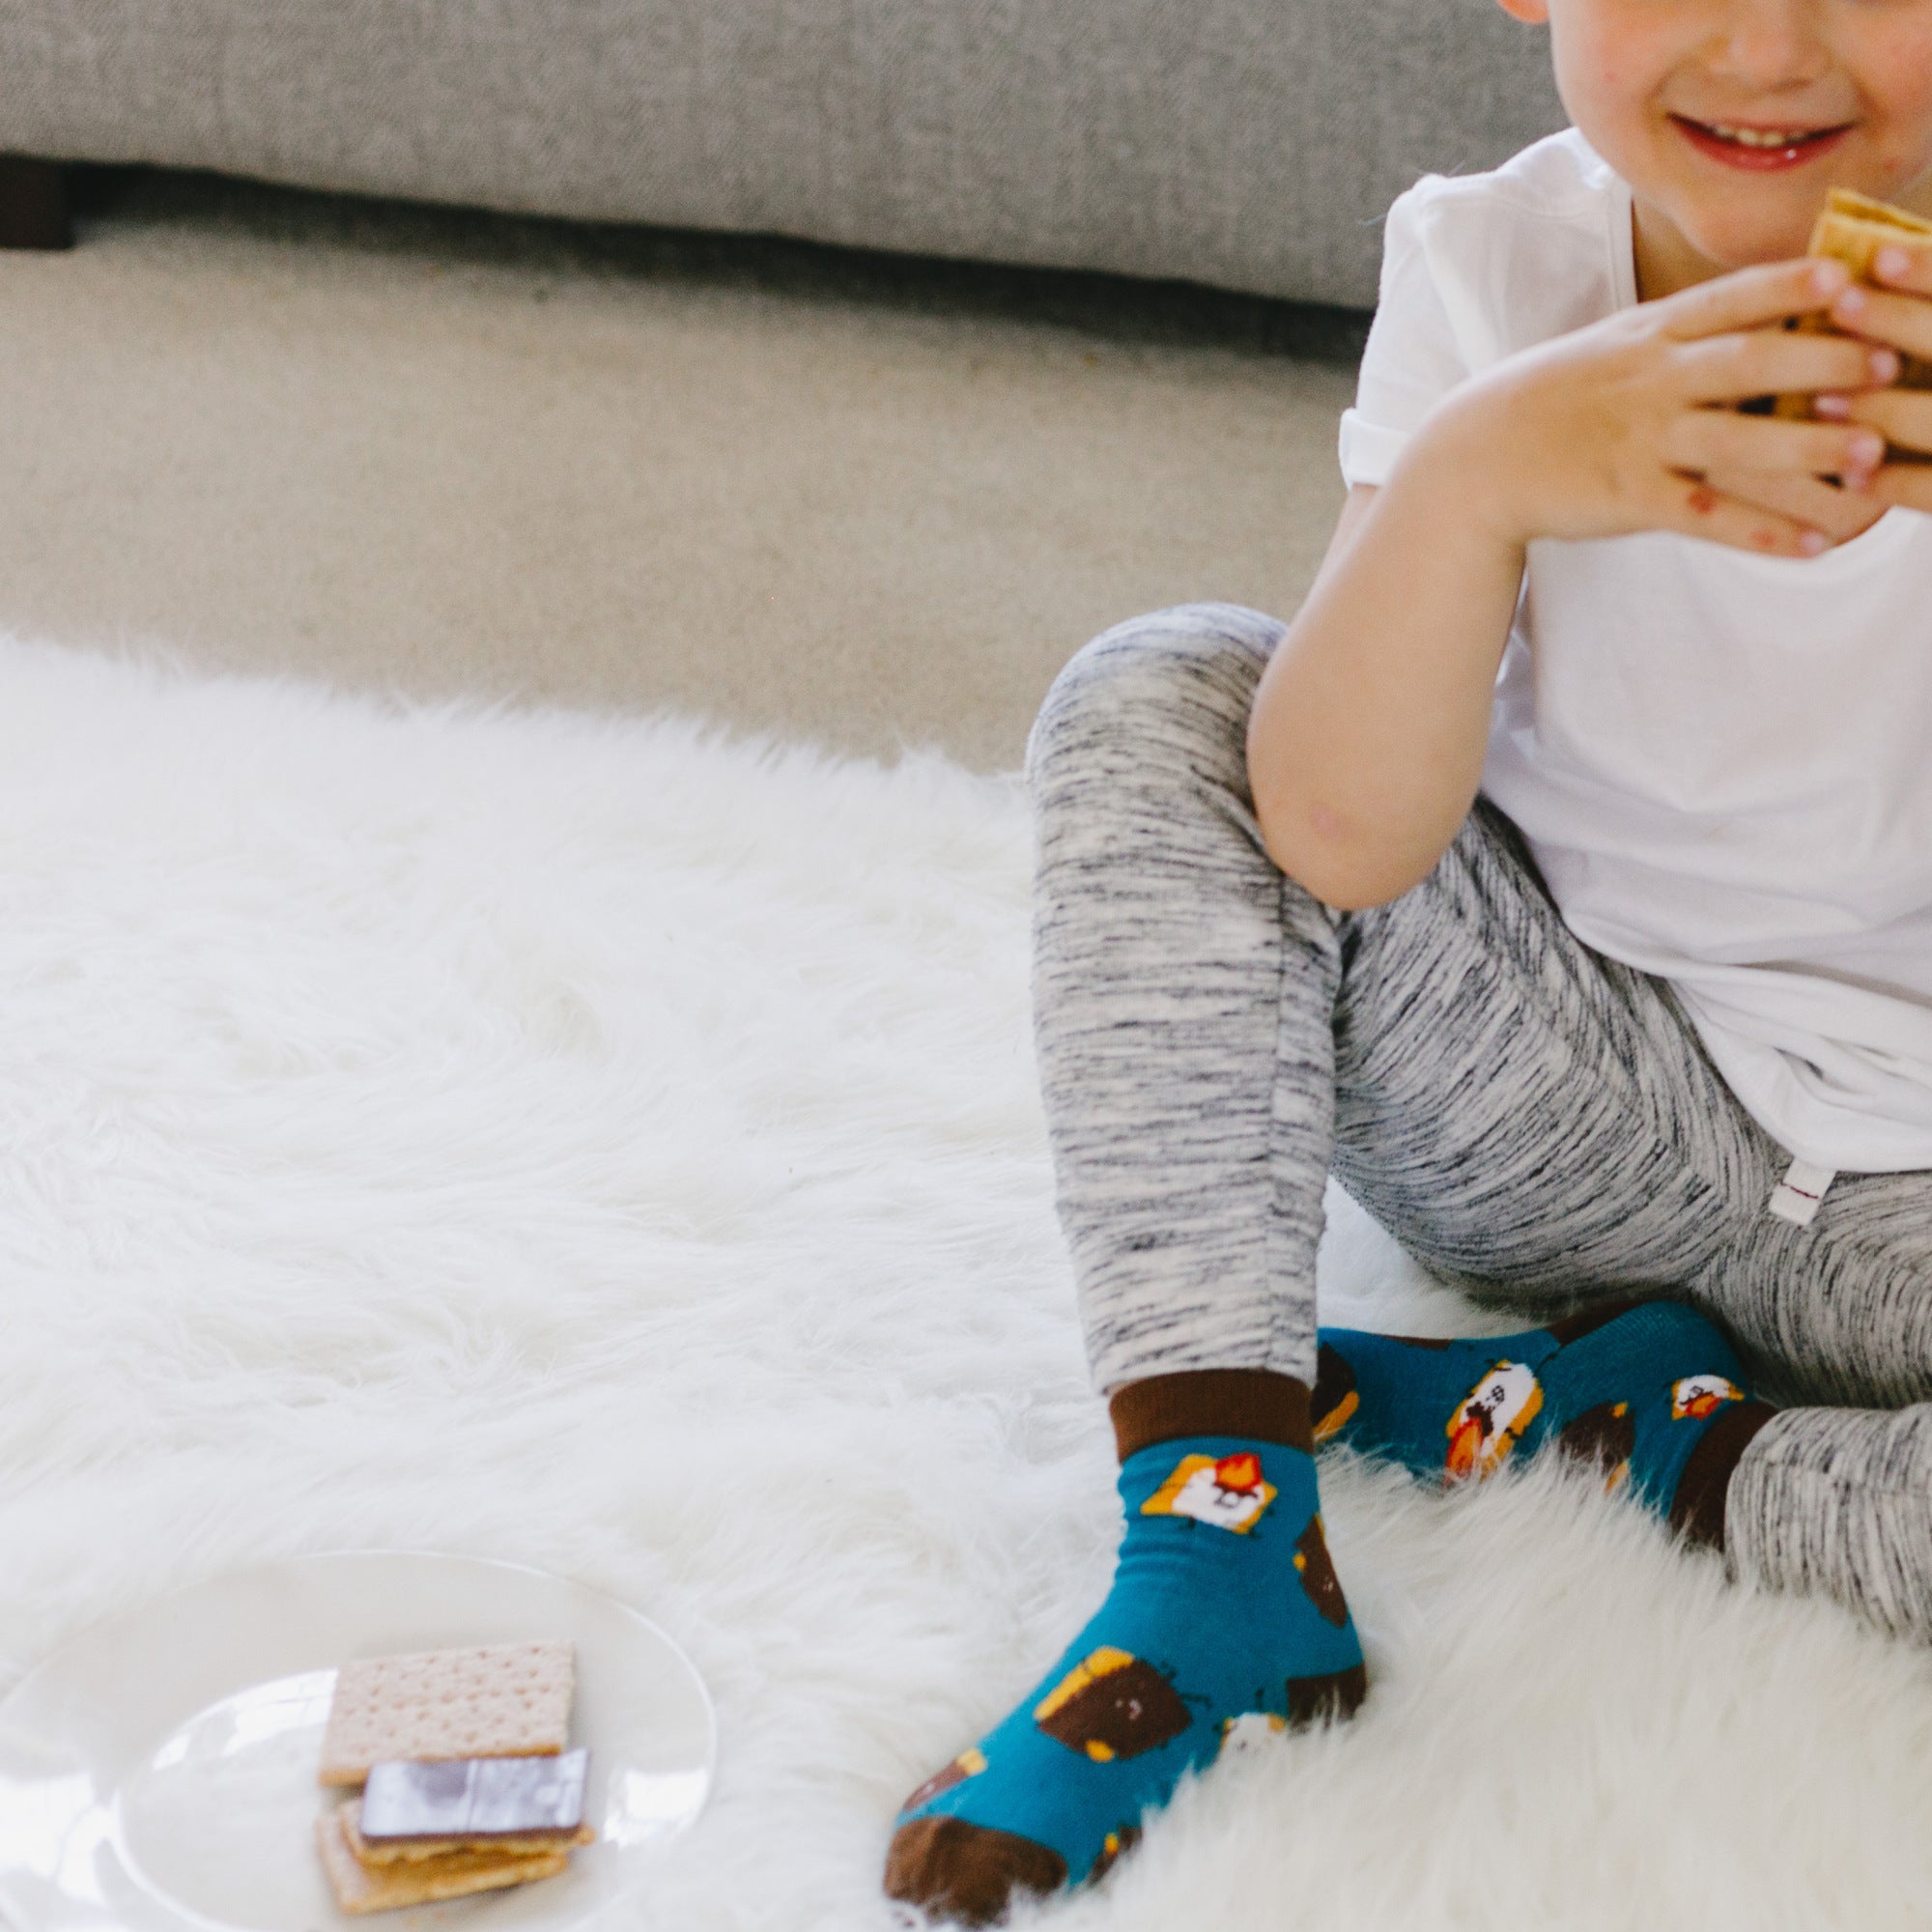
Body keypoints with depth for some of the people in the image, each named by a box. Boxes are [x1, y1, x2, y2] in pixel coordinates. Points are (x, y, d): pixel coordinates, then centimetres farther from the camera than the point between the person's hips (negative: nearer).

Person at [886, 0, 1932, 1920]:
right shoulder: (1495, 268, -12)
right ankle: (1220, 1534, -20)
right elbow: (1338, 840, -22)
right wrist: (1481, 467, -37)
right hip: (1572, 1103, 3)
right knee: (1150, 702, -15)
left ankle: (1665, 1440, -8)